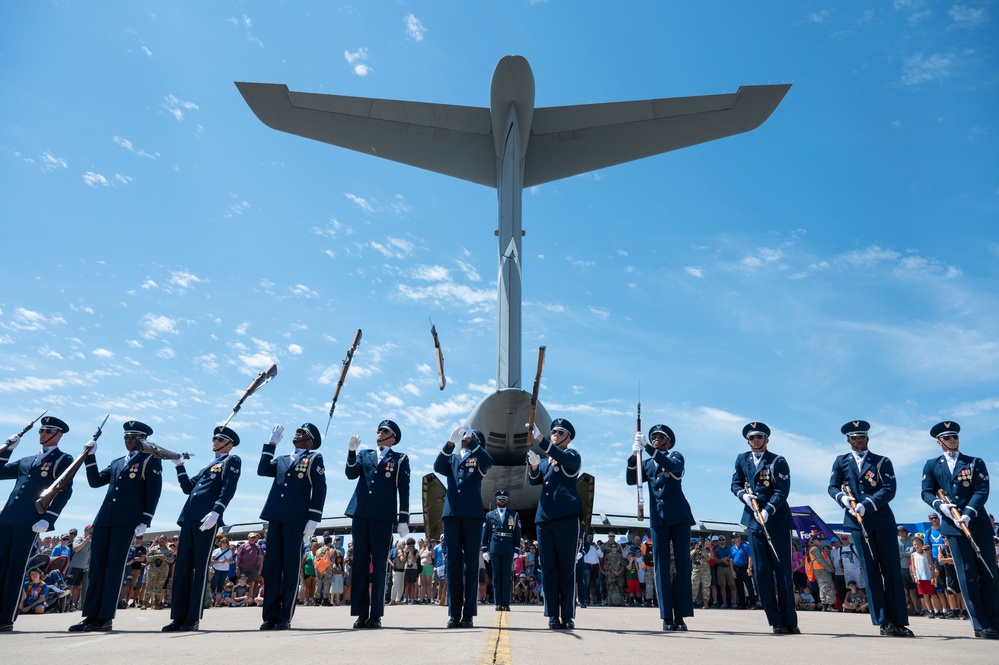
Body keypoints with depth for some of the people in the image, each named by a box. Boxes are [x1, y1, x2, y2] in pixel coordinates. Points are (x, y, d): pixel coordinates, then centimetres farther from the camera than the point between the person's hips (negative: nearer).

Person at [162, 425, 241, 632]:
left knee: (200, 568, -5)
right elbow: (188, 488, 24)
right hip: (189, 518, 8)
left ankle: (193, 618, 0)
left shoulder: (232, 461, 5)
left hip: (207, 519, -7)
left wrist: (216, 512, -22)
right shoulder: (208, 466, 29)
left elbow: (228, 489, -9)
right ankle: (178, 617, 10)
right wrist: (180, 466, 17)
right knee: (182, 567, 5)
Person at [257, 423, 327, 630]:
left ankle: (285, 617, 3)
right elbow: (262, 470, 5)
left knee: (291, 565, -2)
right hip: (275, 517, 5)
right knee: (272, 564, 4)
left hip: (296, 518, -5)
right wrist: (271, 444, 6)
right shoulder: (282, 460, 23)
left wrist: (313, 519, -10)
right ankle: (270, 616, 10)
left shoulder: (314, 458, 6)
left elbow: (320, 489, -2)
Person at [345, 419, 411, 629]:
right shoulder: (364, 454, 19)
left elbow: (403, 490, 3)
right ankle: (361, 613, 8)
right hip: (360, 514, 3)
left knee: (379, 564, -2)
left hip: (383, 517, -3)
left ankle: (376, 614, 3)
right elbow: (351, 474, 3)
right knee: (359, 563, 3)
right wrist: (351, 451, -12)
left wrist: (403, 519, -4)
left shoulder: (400, 459, 9)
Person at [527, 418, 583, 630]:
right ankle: (552, 615, 8)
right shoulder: (545, 462, 23)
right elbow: (534, 480, 9)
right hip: (544, 518, 5)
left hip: (566, 517, -5)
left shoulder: (572, 455, 6)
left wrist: (539, 438, -26)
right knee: (548, 567, 4)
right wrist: (534, 465, -11)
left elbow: (561, 457, -17)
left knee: (566, 567, -3)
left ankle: (567, 615, 1)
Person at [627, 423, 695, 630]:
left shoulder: (676, 456, 6)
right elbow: (631, 480, 1)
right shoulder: (647, 463, 15)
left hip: (679, 516, -2)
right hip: (658, 517, 3)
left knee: (682, 563, -3)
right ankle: (666, 616, 1)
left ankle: (680, 615, 1)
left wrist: (647, 447, -24)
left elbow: (672, 465, -18)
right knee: (661, 565, -1)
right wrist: (634, 456, -14)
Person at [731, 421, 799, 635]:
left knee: (783, 570, 0)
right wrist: (743, 495, -10)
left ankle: (790, 621, 8)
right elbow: (735, 484, 12)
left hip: (777, 520, -3)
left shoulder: (778, 461, -4)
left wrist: (767, 510, -25)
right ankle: (776, 621, 8)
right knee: (761, 571, 2)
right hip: (753, 520, 4)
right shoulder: (742, 459, 11)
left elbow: (782, 491, -12)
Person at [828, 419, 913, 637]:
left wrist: (867, 504, -17)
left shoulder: (882, 461, 5)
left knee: (891, 569, 2)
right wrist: (843, 497, -12)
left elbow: (889, 490, -6)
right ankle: (884, 621, 5)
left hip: (883, 521, -1)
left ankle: (899, 621, 8)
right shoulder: (841, 462, 11)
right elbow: (832, 487, 10)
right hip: (857, 522, 1)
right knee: (870, 570, 1)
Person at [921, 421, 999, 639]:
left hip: (979, 524, 0)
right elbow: (926, 492, 6)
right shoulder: (931, 466, 10)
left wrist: (968, 513, -18)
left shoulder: (975, 463, 7)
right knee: (967, 576, -1)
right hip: (953, 525, 0)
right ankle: (981, 625, 3)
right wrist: (940, 505, -15)